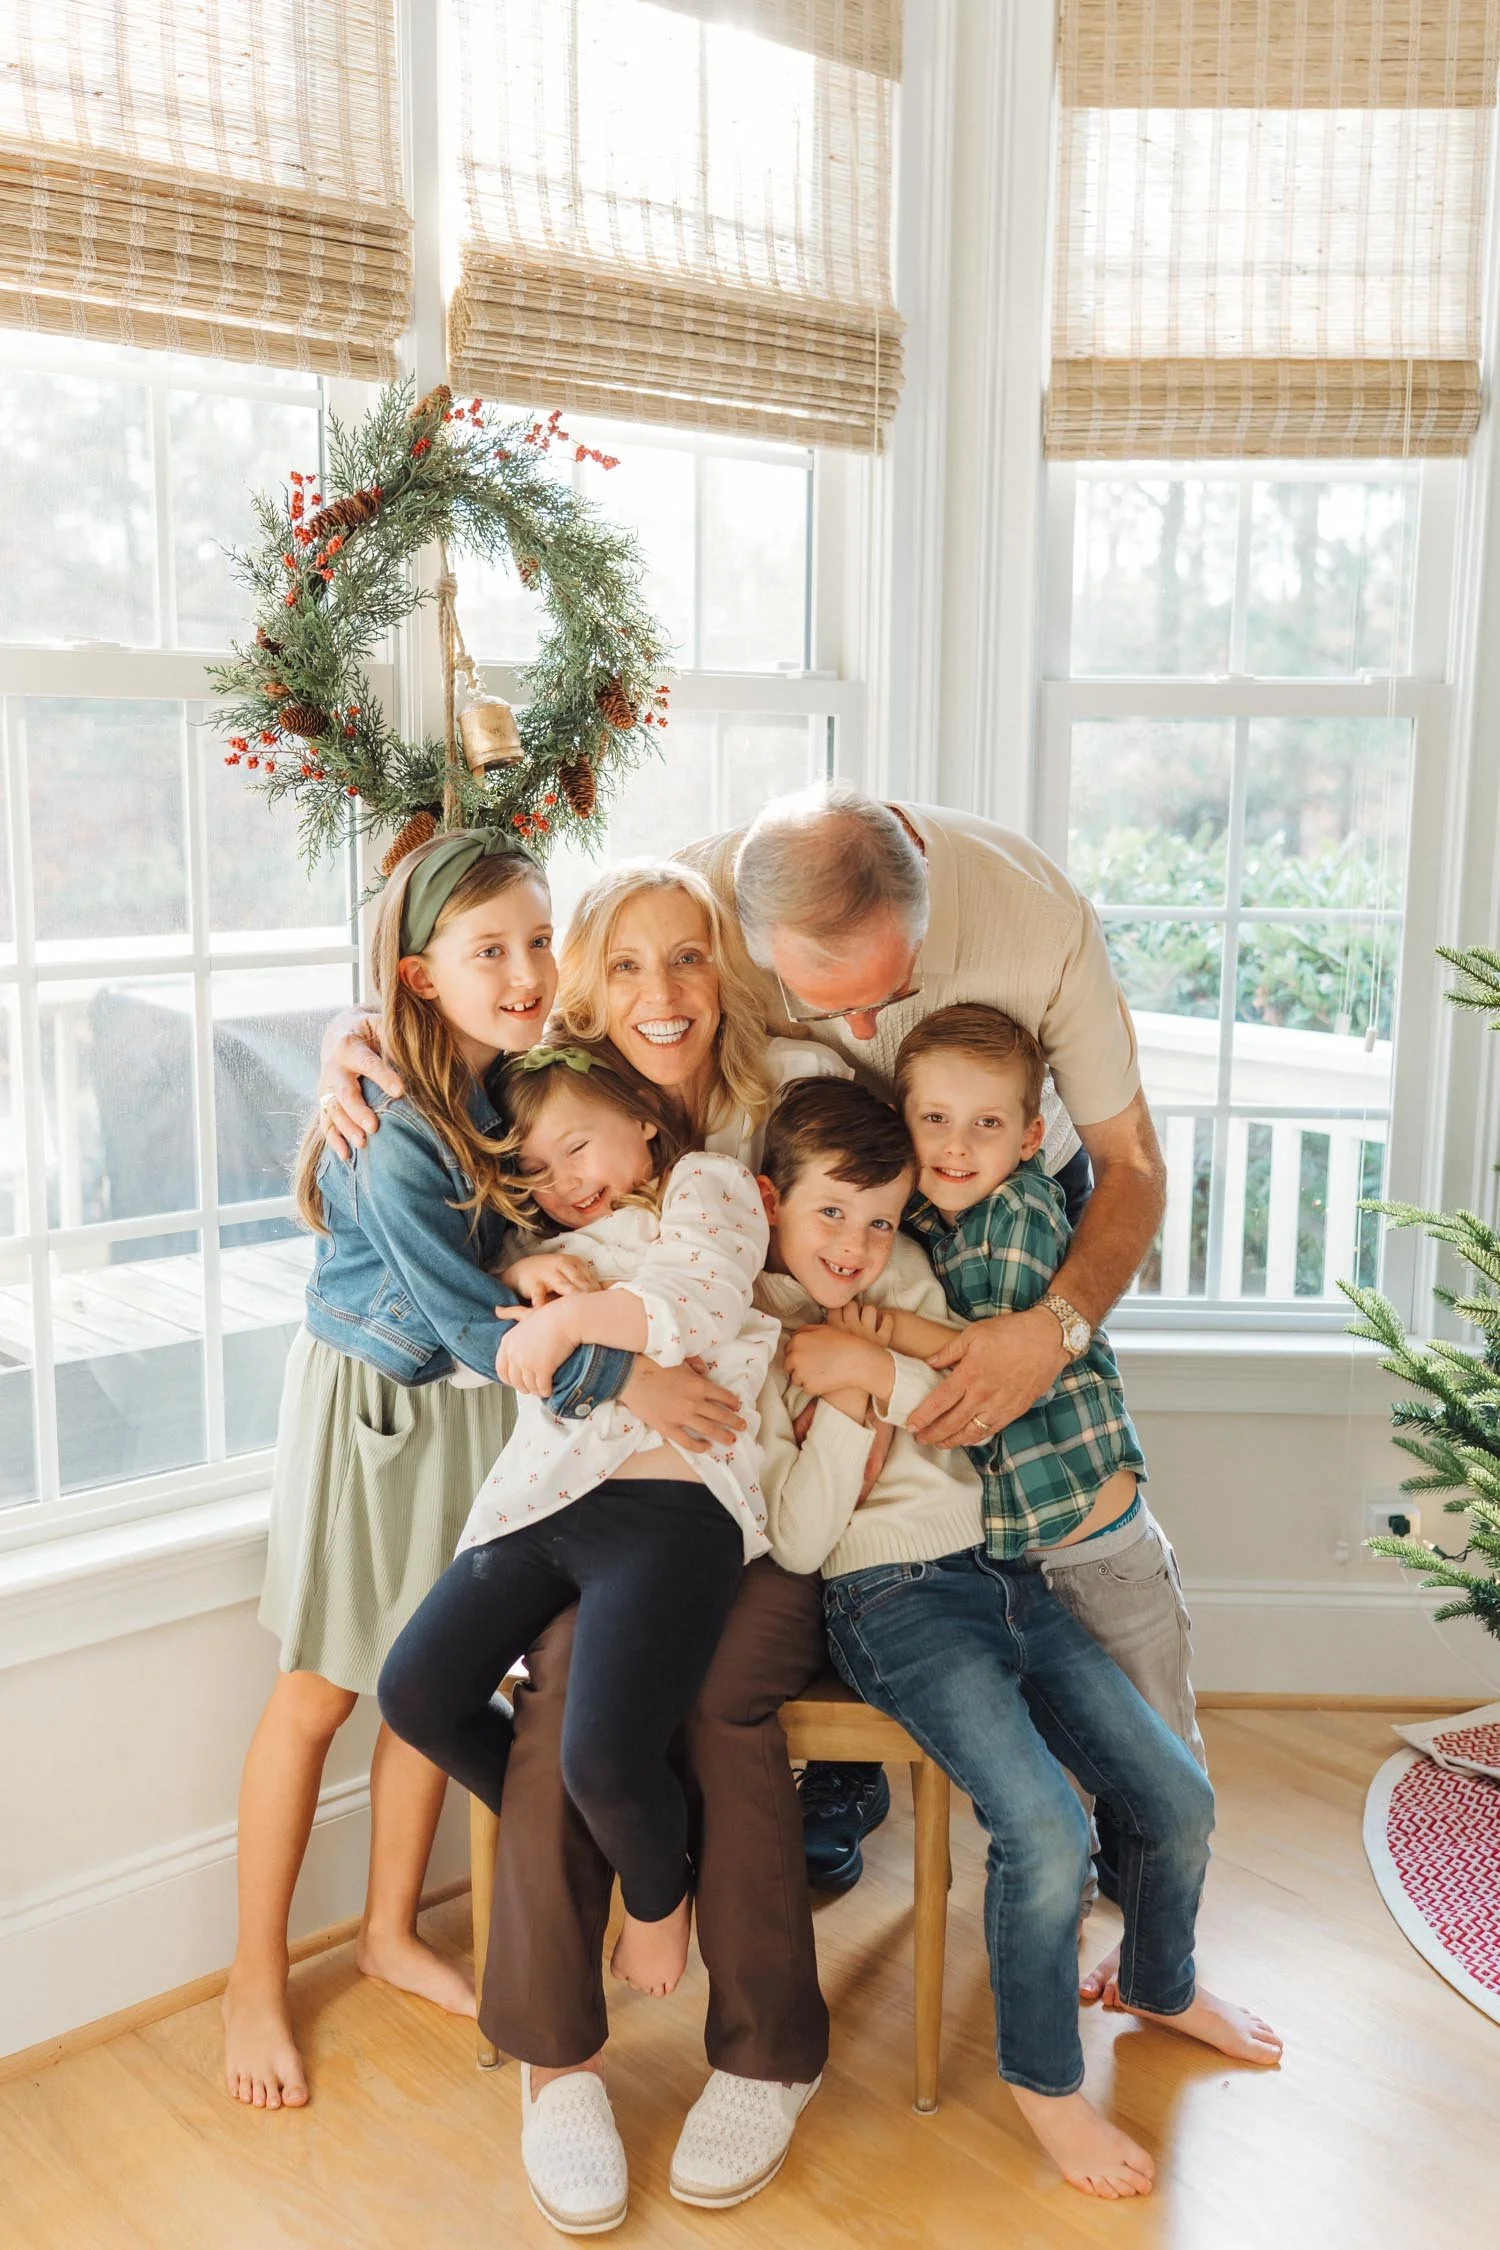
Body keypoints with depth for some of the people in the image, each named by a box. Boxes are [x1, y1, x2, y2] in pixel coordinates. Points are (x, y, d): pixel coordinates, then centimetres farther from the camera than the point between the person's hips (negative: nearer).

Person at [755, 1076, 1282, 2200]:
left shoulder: (902, 1282, 12)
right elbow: (797, 1544, -11)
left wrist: (883, 1368, -10)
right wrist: (850, 1406, -17)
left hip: (1005, 1572, 6)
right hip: (893, 1600, -6)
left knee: (1179, 1797, 3)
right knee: (1047, 1833, -22)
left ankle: (1160, 1983, 35)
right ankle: (1044, 2079, 6)